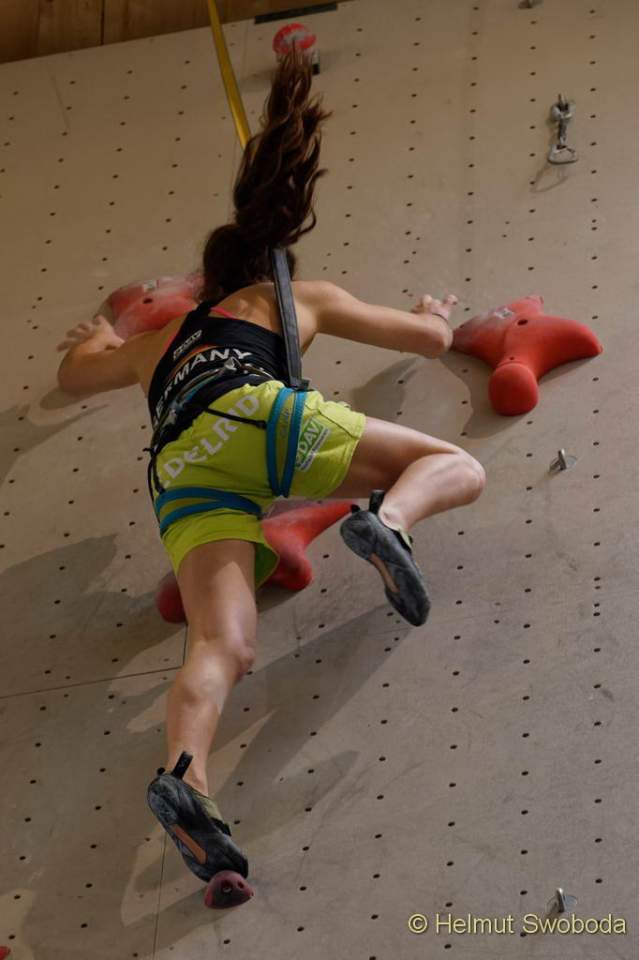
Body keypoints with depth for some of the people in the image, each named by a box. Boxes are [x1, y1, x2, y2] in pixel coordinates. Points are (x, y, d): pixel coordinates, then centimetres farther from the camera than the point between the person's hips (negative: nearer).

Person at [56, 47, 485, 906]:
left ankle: (183, 773, -45)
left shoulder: (156, 343, 40)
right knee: (458, 465, 5)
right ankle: (389, 518, -29)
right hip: (252, 411, -3)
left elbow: (76, 375, 58)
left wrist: (96, 341, 81)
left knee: (224, 648, -15)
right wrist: (435, 313, 57)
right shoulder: (298, 298, 31)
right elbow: (431, 338, 32)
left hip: (183, 472, 3)